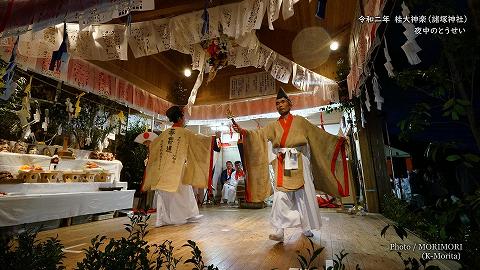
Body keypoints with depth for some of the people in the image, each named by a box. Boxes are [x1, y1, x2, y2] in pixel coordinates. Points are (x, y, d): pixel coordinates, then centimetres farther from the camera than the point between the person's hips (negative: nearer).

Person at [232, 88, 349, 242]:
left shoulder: (300, 121, 9)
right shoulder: (274, 126, 12)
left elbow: (318, 134, 12)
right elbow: (258, 135, 0)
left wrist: (337, 140, 9)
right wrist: (242, 131, -15)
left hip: (299, 164, 0)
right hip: (282, 165, 0)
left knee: (303, 195, 6)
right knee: (281, 196, -8)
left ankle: (306, 227, 23)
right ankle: (279, 231, -5)